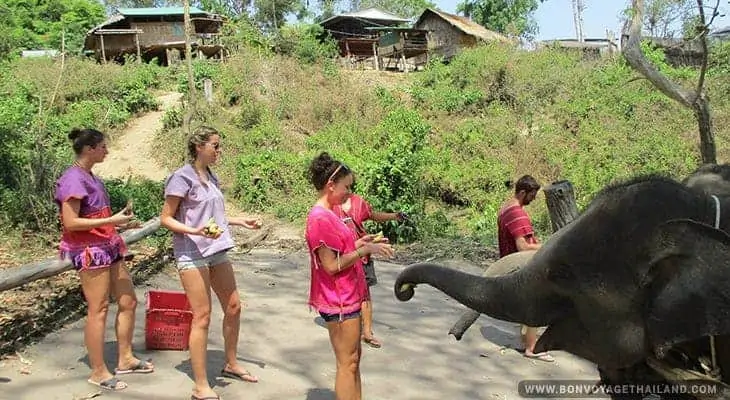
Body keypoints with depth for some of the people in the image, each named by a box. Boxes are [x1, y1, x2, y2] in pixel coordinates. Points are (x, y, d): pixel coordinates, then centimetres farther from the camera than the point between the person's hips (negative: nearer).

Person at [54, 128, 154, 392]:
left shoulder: (91, 178, 13)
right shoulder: (73, 179, -14)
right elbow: (70, 223, -20)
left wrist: (120, 223, 10)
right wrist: (111, 220, -20)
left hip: (108, 247, 9)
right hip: (90, 251, -9)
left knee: (128, 302, 12)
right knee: (98, 310, -3)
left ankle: (125, 359, 25)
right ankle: (98, 372, 9)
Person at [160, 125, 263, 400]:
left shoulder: (210, 177, 12)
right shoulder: (182, 177, -11)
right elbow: (165, 219, -11)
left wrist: (240, 221, 15)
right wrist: (195, 231, -25)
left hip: (216, 252, 8)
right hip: (192, 254, -8)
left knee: (233, 307, 14)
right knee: (202, 317, -6)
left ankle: (231, 364, 34)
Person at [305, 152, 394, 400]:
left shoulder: (328, 215, 12)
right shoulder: (321, 218, -19)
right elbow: (331, 266, -22)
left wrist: (358, 244, 7)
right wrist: (364, 250, -17)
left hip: (348, 297, 10)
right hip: (339, 301, -10)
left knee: (353, 358, 17)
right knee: (348, 363, 0)